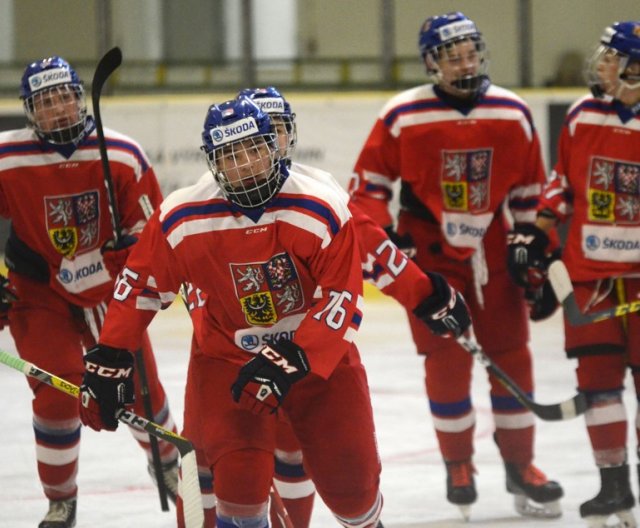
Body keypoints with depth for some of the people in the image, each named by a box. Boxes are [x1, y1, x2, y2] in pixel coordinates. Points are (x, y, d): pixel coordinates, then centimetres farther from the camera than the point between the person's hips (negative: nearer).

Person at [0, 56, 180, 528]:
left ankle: (169, 466, 38)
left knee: (140, 386, 8)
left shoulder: (123, 157, -14)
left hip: (107, 289, 2)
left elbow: (149, 230, -6)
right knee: (56, 397, -12)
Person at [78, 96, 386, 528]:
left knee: (350, 479, 3)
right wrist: (110, 358, -4)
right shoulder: (182, 218, -14)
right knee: (240, 476, -22)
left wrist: (291, 361, -29)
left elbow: (342, 300, -19)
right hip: (227, 357, 0)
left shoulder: (322, 210, -19)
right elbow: (142, 285, -1)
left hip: (319, 353, 0)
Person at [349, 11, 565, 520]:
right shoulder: (403, 116, -11)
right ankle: (458, 465, 14)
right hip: (429, 253, -3)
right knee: (447, 359, -3)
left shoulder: (513, 114, -2)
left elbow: (530, 194, 6)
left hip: (492, 250, 3)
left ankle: (520, 464, 18)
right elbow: (367, 185, -4)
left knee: (512, 357, 4)